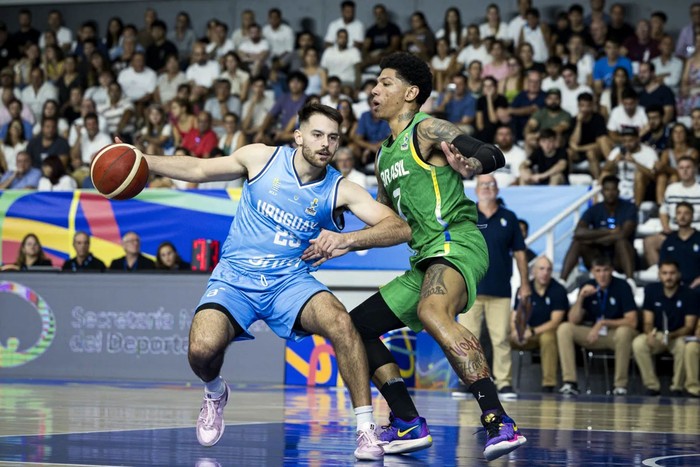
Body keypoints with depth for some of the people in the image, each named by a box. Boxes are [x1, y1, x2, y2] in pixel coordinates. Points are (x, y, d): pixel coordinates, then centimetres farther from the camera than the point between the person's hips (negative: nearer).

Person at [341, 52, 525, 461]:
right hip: (424, 262, 10)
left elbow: (494, 155, -14)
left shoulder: (427, 130, -2)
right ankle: (409, 425, 8)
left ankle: (499, 423, -47)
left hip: (457, 241, -10)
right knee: (356, 327, 12)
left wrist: (468, 164, -33)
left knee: (432, 313, -38)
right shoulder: (384, 155, 24)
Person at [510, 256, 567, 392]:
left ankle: (548, 385, -36)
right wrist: (515, 331, -24)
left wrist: (532, 332, -29)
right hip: (529, 335, 4)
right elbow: (514, 318, 1)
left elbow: (555, 322, -17)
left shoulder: (558, 290, -10)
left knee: (547, 338, -39)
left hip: (550, 331, -4)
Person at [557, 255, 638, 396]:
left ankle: (620, 385, -26)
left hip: (616, 333, -4)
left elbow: (632, 322, -18)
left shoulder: (622, 287, -12)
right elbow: (573, 320, -4)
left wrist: (603, 323, -23)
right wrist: (581, 298, -19)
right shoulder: (588, 287, -1)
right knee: (564, 329, -19)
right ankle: (569, 382, -25)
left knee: (624, 332, -38)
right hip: (592, 334, 4)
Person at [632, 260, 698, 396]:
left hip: (679, 336, -2)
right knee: (638, 344, -29)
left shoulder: (690, 295, -10)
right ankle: (652, 386, -18)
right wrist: (650, 333, -27)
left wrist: (671, 335, -31)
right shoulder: (651, 291, -3)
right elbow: (648, 322, -2)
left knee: (683, 346, -38)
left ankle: (677, 387, -18)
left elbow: (689, 326, -11)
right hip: (657, 335, 2)